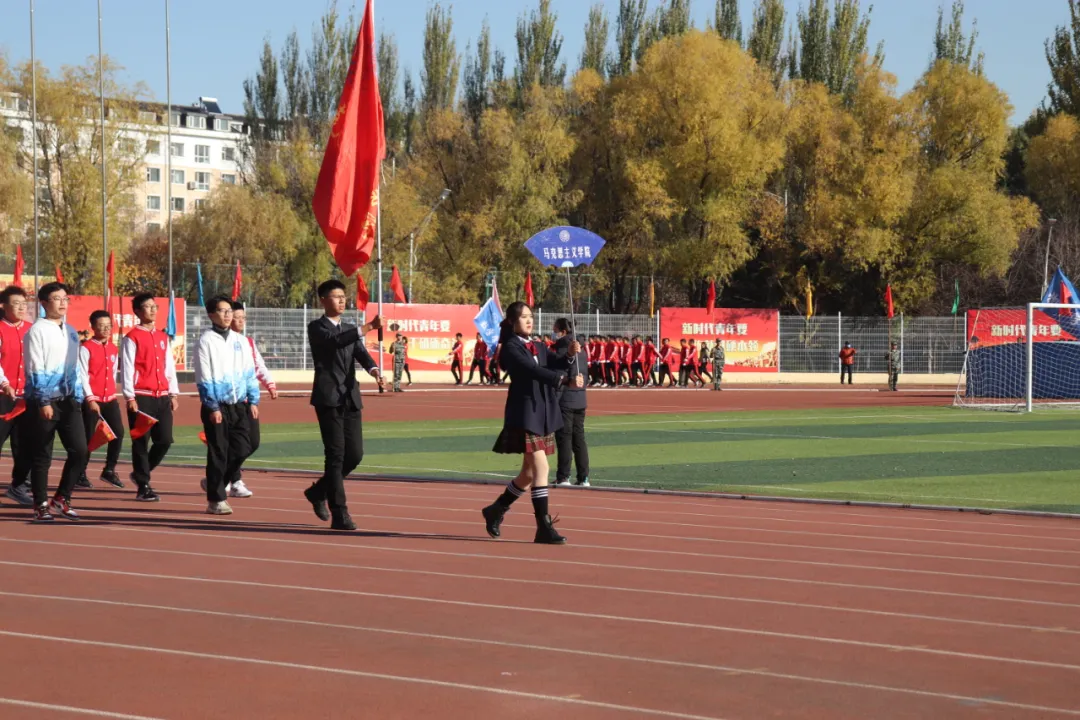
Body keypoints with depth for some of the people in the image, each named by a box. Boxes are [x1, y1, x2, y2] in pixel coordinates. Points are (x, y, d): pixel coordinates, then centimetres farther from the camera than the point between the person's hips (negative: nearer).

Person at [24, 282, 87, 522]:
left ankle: (61, 500, 11)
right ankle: (41, 506, 10)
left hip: (68, 400, 6)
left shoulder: (71, 332, 14)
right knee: (41, 456, 1)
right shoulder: (37, 331, -7)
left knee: (80, 451, -2)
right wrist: (43, 401, -16)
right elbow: (35, 370, -12)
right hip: (44, 401, -6)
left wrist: (78, 399, 14)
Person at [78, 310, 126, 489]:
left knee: (118, 433, -2)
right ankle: (80, 475, 9)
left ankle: (109, 470, 12)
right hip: (91, 400, -6)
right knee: (88, 437, -2)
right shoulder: (86, 348, -8)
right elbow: (82, 376, -13)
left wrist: (112, 394, 15)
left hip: (110, 399, 6)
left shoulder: (113, 349, 11)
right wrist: (90, 399, -18)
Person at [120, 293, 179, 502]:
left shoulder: (162, 336, 15)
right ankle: (143, 487, 4)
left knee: (165, 440, 3)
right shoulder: (132, 338, -4)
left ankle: (140, 473, 23)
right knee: (141, 442, -2)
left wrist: (174, 393, 12)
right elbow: (126, 369, -8)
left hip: (162, 397, 6)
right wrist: (129, 397, -14)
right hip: (141, 398, -6)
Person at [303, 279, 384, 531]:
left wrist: (373, 368, -20)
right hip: (328, 398, -6)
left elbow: (360, 352, 2)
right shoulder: (316, 328, -1)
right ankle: (339, 515, -6)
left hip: (351, 398, 6)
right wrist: (367, 328, -31)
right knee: (335, 455, -8)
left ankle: (319, 491, 26)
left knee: (355, 454, 3)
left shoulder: (350, 329, 18)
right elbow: (335, 341, -21)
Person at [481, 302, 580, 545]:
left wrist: (570, 355, -16)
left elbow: (554, 368, 4)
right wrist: (563, 379, -34)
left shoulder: (540, 348, 17)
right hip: (524, 414, -8)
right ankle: (544, 528, -13)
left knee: (530, 473, 13)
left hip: (544, 415, 8)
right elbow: (532, 370, -22)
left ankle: (496, 511, 31)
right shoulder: (510, 348, -7)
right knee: (540, 468, -14)